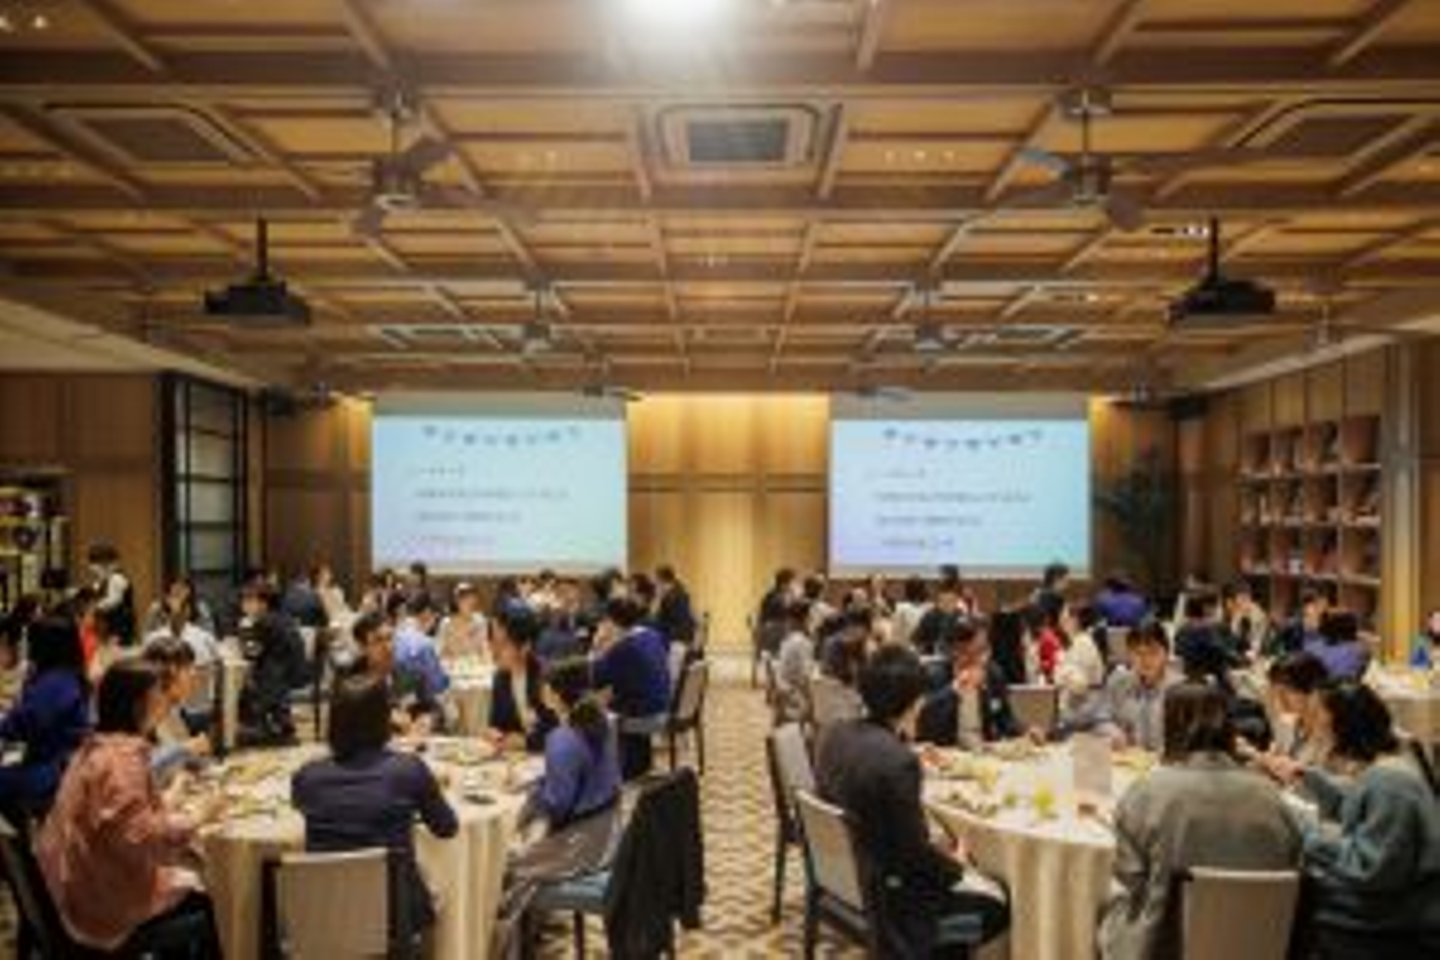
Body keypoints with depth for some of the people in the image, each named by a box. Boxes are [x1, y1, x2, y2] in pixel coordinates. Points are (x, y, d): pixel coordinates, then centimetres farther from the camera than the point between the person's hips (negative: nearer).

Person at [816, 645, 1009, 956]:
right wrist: (959, 870, -5)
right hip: (883, 889, -8)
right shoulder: (899, 760, -30)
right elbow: (915, 851, -21)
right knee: (998, 902, 8)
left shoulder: (833, 734, -6)